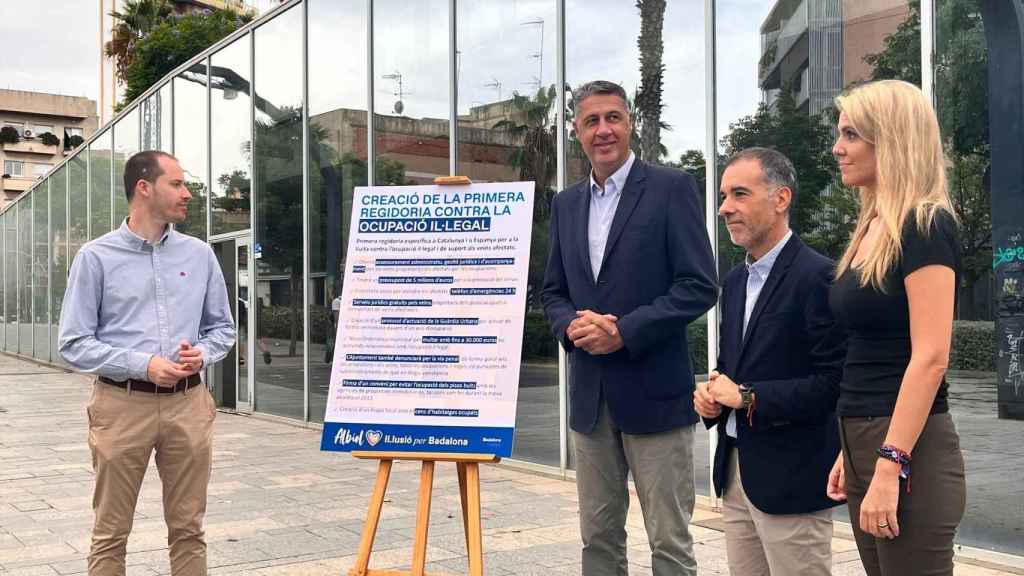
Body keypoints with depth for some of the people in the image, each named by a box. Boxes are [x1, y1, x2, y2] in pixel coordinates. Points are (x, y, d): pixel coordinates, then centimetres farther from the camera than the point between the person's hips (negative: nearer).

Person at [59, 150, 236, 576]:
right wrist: (144, 365, -15)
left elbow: (223, 328, 15)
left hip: (188, 403, 3)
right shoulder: (96, 257, -1)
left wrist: (201, 354, -8)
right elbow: (74, 344, -4)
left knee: (188, 529, 10)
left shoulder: (200, 254, 8)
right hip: (122, 404, -3)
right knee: (110, 533, 6)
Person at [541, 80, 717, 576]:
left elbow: (699, 286, -11)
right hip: (590, 393, 6)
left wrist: (624, 332, -17)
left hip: (653, 390, -5)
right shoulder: (566, 203, 13)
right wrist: (571, 325, -7)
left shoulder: (672, 188, -5)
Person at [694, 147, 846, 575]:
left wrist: (747, 397, -16)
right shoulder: (735, 281, 13)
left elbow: (833, 384, -19)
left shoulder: (819, 276, -14)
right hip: (735, 473, 8)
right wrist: (711, 395, 1)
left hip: (791, 480, -8)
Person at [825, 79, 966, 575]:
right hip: (868, 443, 9)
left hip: (908, 452, -9)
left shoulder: (925, 225, -13)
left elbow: (930, 357, -19)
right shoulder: (873, 229, 13)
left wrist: (890, 466, -22)